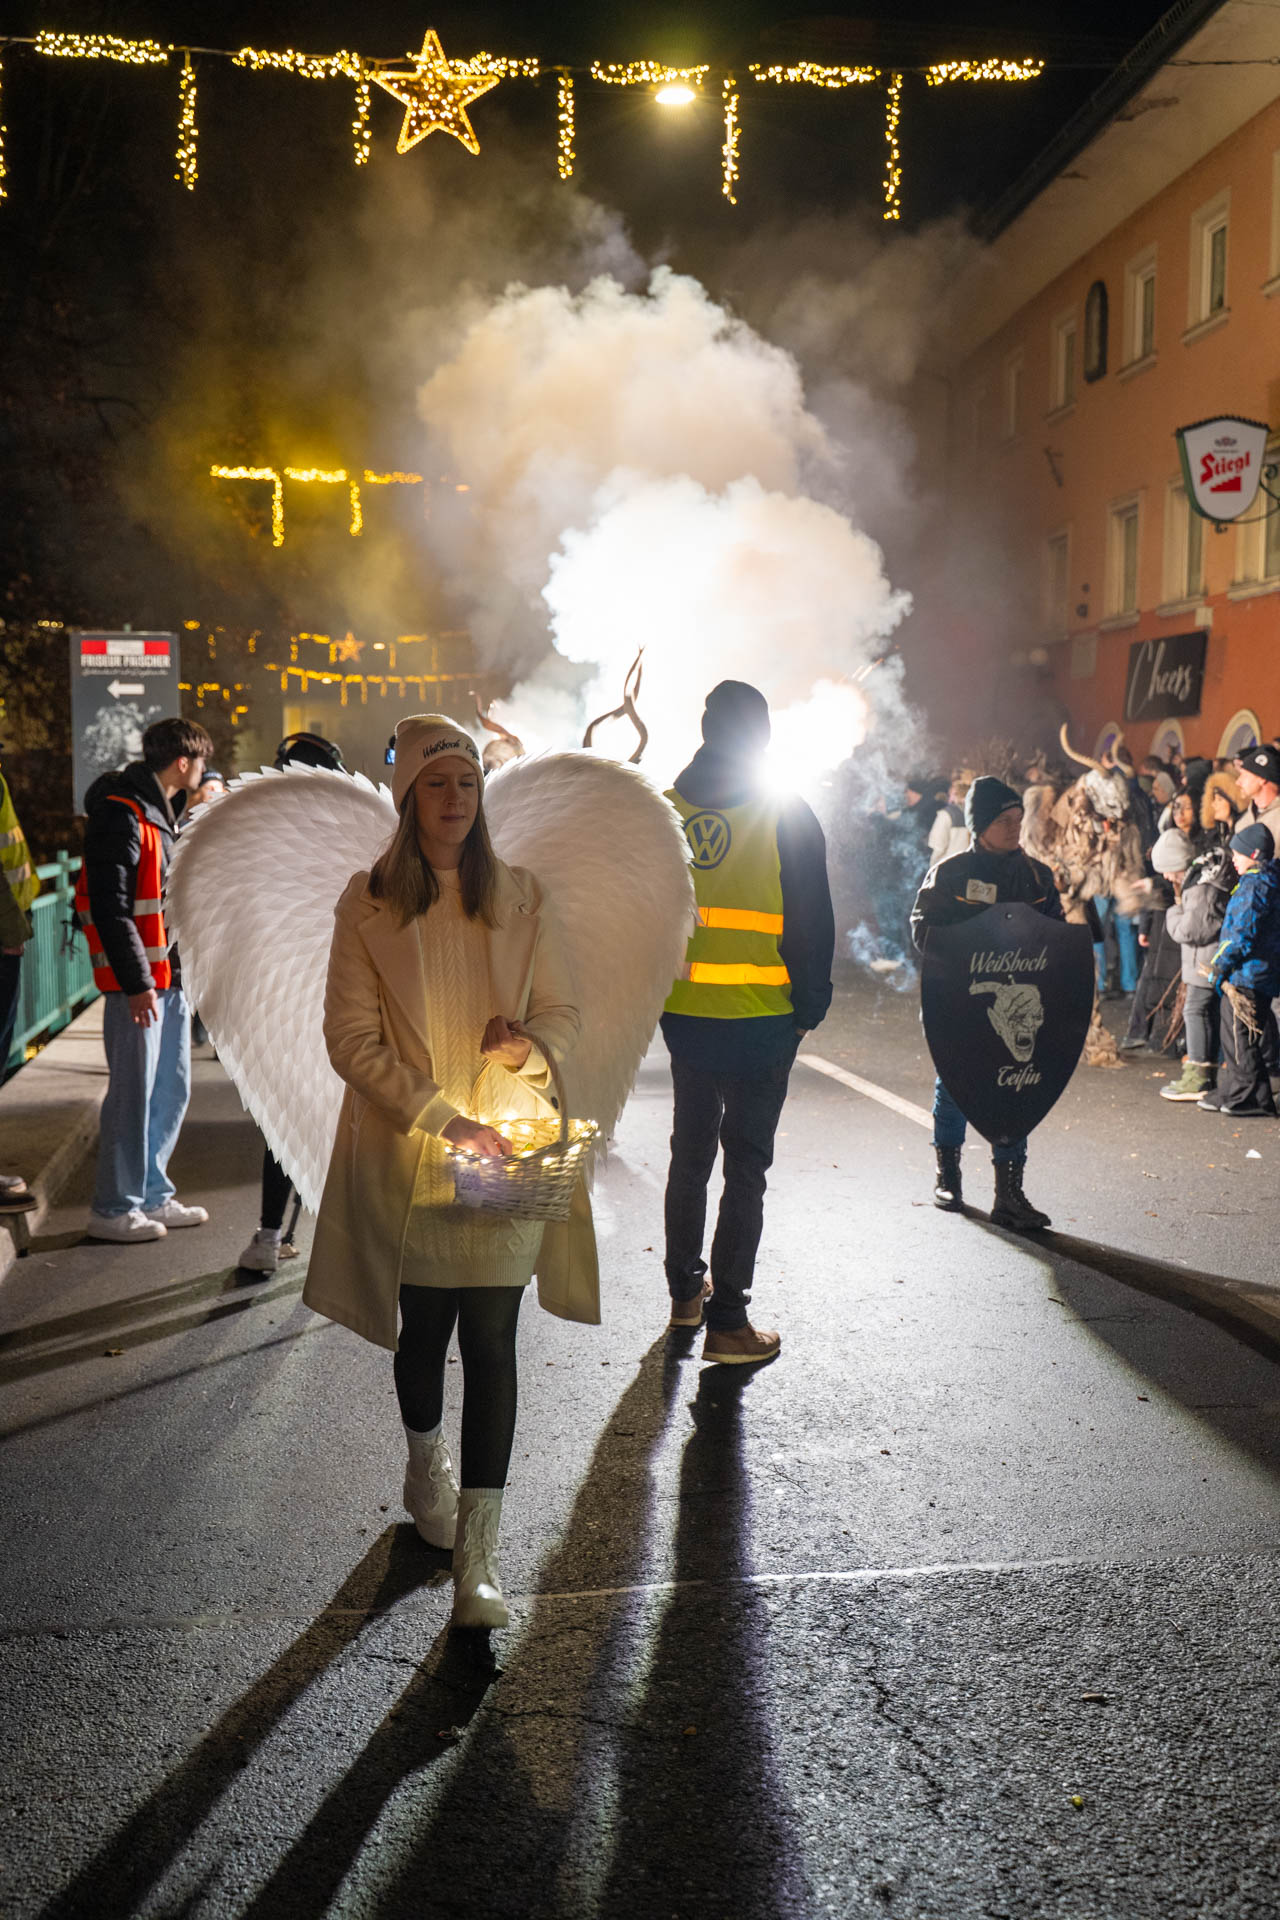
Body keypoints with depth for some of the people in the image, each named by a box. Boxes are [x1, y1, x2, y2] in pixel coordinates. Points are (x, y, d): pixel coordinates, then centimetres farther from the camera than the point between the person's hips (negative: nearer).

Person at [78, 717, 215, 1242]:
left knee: (170, 1090, 14)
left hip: (170, 976, 10)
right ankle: (113, 1209, 7)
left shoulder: (163, 810, 16)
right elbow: (110, 906, -20)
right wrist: (136, 981, -22)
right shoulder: (121, 815, -14)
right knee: (133, 1093, -3)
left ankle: (152, 1197, 25)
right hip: (137, 981, -10)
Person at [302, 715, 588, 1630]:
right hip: (407, 1150, 0)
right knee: (423, 1329, 14)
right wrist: (443, 1116, -16)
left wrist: (527, 1042, -17)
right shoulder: (367, 904, -2)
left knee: (491, 1340, -4)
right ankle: (426, 1464, 47)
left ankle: (478, 1558, 2)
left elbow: (564, 1011, 7)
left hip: (503, 1150, 0)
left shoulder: (521, 895, 3)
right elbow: (352, 1038, -6)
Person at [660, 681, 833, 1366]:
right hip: (761, 1020, -4)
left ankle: (686, 1290, 32)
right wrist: (810, 1006, 3)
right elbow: (813, 923, -7)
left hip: (683, 1015, 4)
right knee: (746, 1162, 2)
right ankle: (727, 1321, 3)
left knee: (690, 1149, 19)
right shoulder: (789, 817, -8)